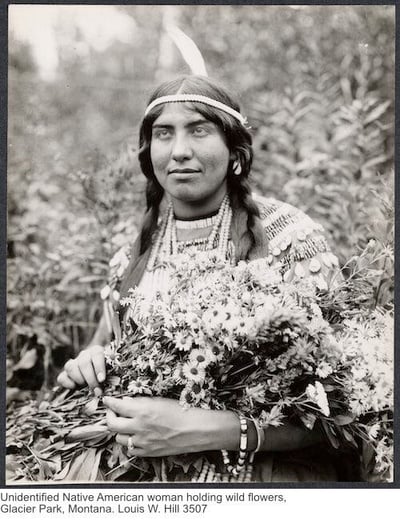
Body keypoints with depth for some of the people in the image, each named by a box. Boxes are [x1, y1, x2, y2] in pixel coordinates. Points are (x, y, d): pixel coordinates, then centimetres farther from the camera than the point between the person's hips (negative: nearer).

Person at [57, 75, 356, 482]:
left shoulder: (291, 238, -10)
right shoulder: (133, 255, 5)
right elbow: (104, 342, 18)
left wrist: (210, 431, -25)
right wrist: (89, 363, -5)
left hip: (263, 471, -3)